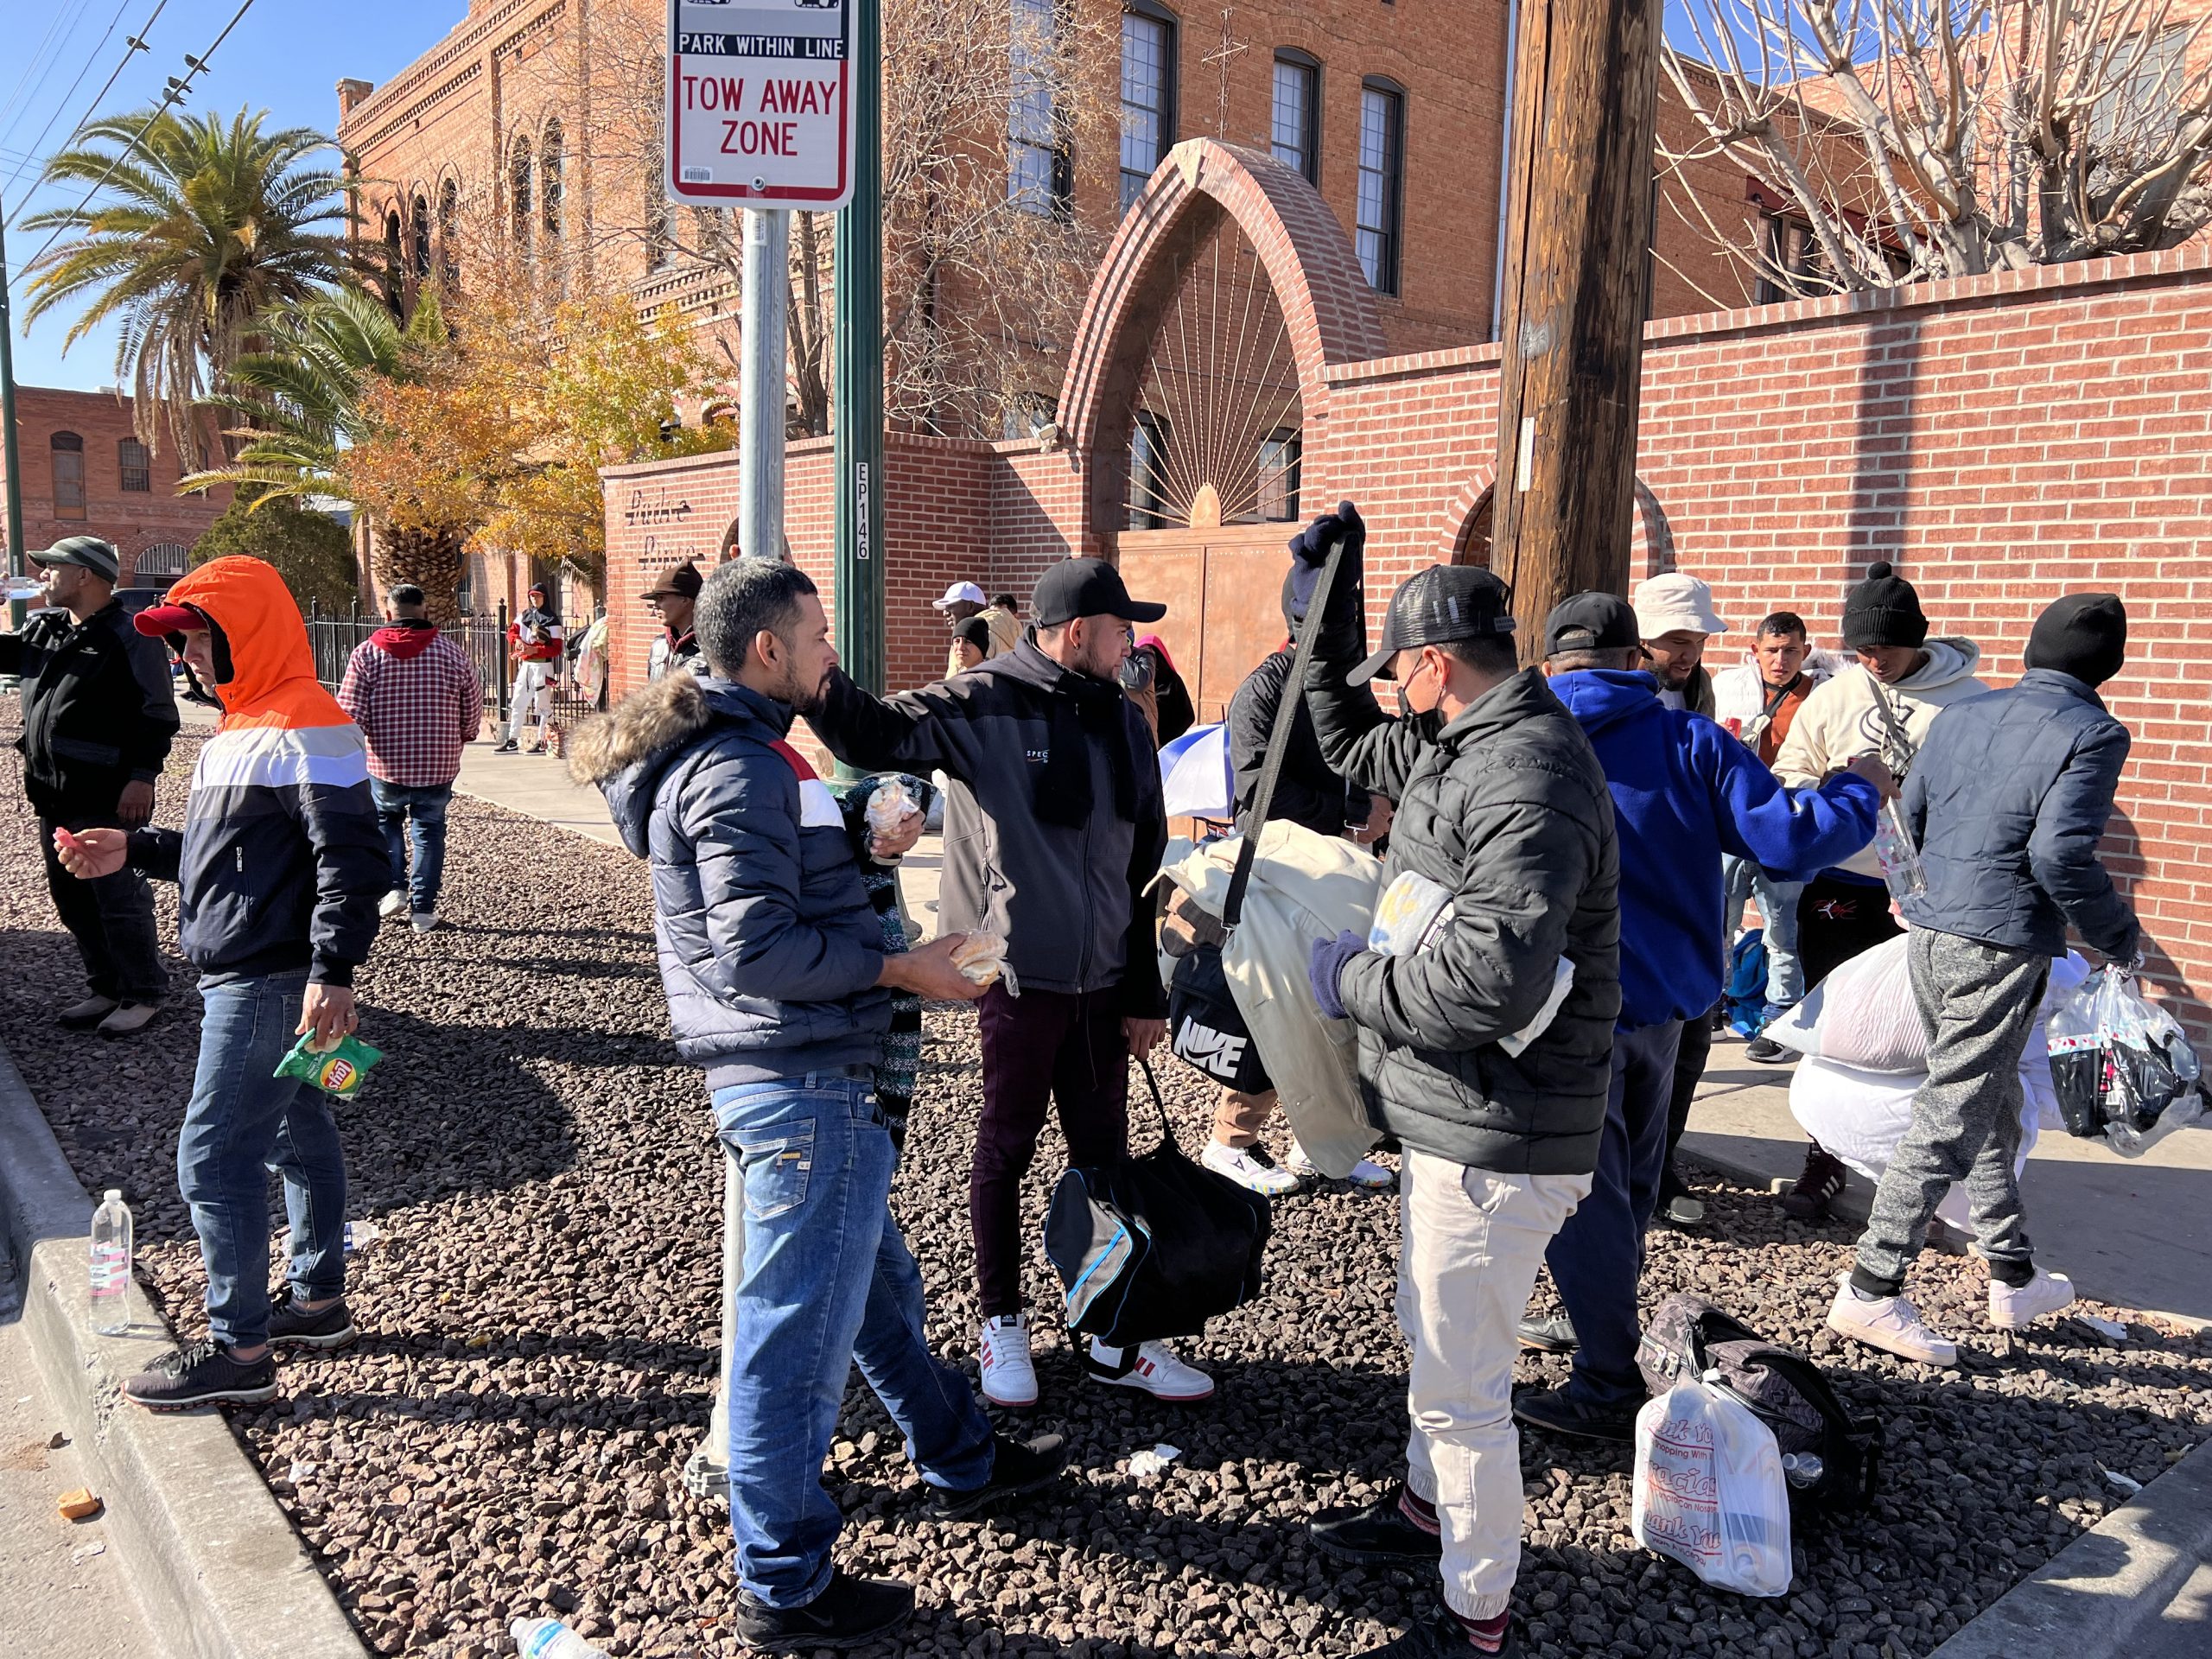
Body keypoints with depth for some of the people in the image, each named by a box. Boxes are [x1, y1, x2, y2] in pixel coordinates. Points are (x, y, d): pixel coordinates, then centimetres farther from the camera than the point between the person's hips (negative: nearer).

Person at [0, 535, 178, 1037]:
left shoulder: (129, 638, -11)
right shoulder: (43, 630, 13)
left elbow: (157, 715, -14)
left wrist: (142, 777, -19)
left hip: (105, 799, -9)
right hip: (53, 796, 9)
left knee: (119, 899, -3)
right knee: (72, 899, 15)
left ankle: (145, 994, 10)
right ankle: (106, 988, 27)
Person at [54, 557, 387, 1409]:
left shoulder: (302, 727, -18)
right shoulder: (242, 725, 15)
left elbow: (354, 855, -24)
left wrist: (332, 972, -28)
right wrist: (134, 851, 10)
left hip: (270, 985, -10)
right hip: (242, 979, 10)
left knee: (214, 1156, -5)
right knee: (296, 1137, 17)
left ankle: (239, 1349, 6)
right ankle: (319, 1299, 30)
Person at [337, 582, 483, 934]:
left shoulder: (366, 653, -7)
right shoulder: (454, 655, -2)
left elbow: (351, 716, -12)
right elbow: (472, 719, 2)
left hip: (386, 767, -1)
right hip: (439, 768, 1)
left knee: (385, 819, 27)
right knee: (428, 830, 19)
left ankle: (393, 888, 14)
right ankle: (423, 909, 20)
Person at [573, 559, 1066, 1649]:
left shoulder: (720, 752, 15)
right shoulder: (742, 771, -18)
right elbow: (759, 946, -24)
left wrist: (856, 846, 18)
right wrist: (899, 969, -16)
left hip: (800, 1077, 11)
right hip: (805, 1082, -11)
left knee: (879, 1281, 24)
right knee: (798, 1327, 1)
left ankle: (960, 1460, 42)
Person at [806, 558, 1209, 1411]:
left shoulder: (1124, 722, 9)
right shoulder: (985, 702, -9)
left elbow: (1145, 866, 12)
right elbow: (879, 734, -20)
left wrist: (1145, 991, 11)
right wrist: (821, 685, -42)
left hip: (1102, 980, 6)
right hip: (1018, 973, -5)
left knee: (1104, 1152, 13)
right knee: (1006, 1147, 10)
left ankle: (1113, 1338, 27)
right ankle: (1002, 1325, 29)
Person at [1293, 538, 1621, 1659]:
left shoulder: (1527, 779, -25)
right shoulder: (1460, 747, 8)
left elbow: (1492, 978, -35)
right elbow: (1348, 742, 25)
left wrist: (1352, 981, -19)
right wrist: (1325, 615, 15)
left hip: (1496, 1138, -11)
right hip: (1454, 1116, 11)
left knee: (1458, 1384, 2)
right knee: (1431, 1332, 27)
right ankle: (1426, 1511, 49)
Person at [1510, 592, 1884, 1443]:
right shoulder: (1688, 740, -3)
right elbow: (1788, 838, -8)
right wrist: (1859, 791, 9)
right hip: (1662, 1001, 4)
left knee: (1583, 1192, 4)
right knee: (1628, 1176, 21)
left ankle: (1609, 1388, 10)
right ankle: (1599, 1323, 40)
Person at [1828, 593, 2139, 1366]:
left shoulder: (1960, 714, 11)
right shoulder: (2093, 734, -9)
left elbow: (1908, 817, 15)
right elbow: (2060, 855, -18)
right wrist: (2119, 936, -4)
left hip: (1929, 932, 8)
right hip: (2002, 947, -8)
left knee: (1991, 1105, 21)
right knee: (1953, 1120, -2)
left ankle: (2014, 1277, 33)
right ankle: (1871, 1289, 0)